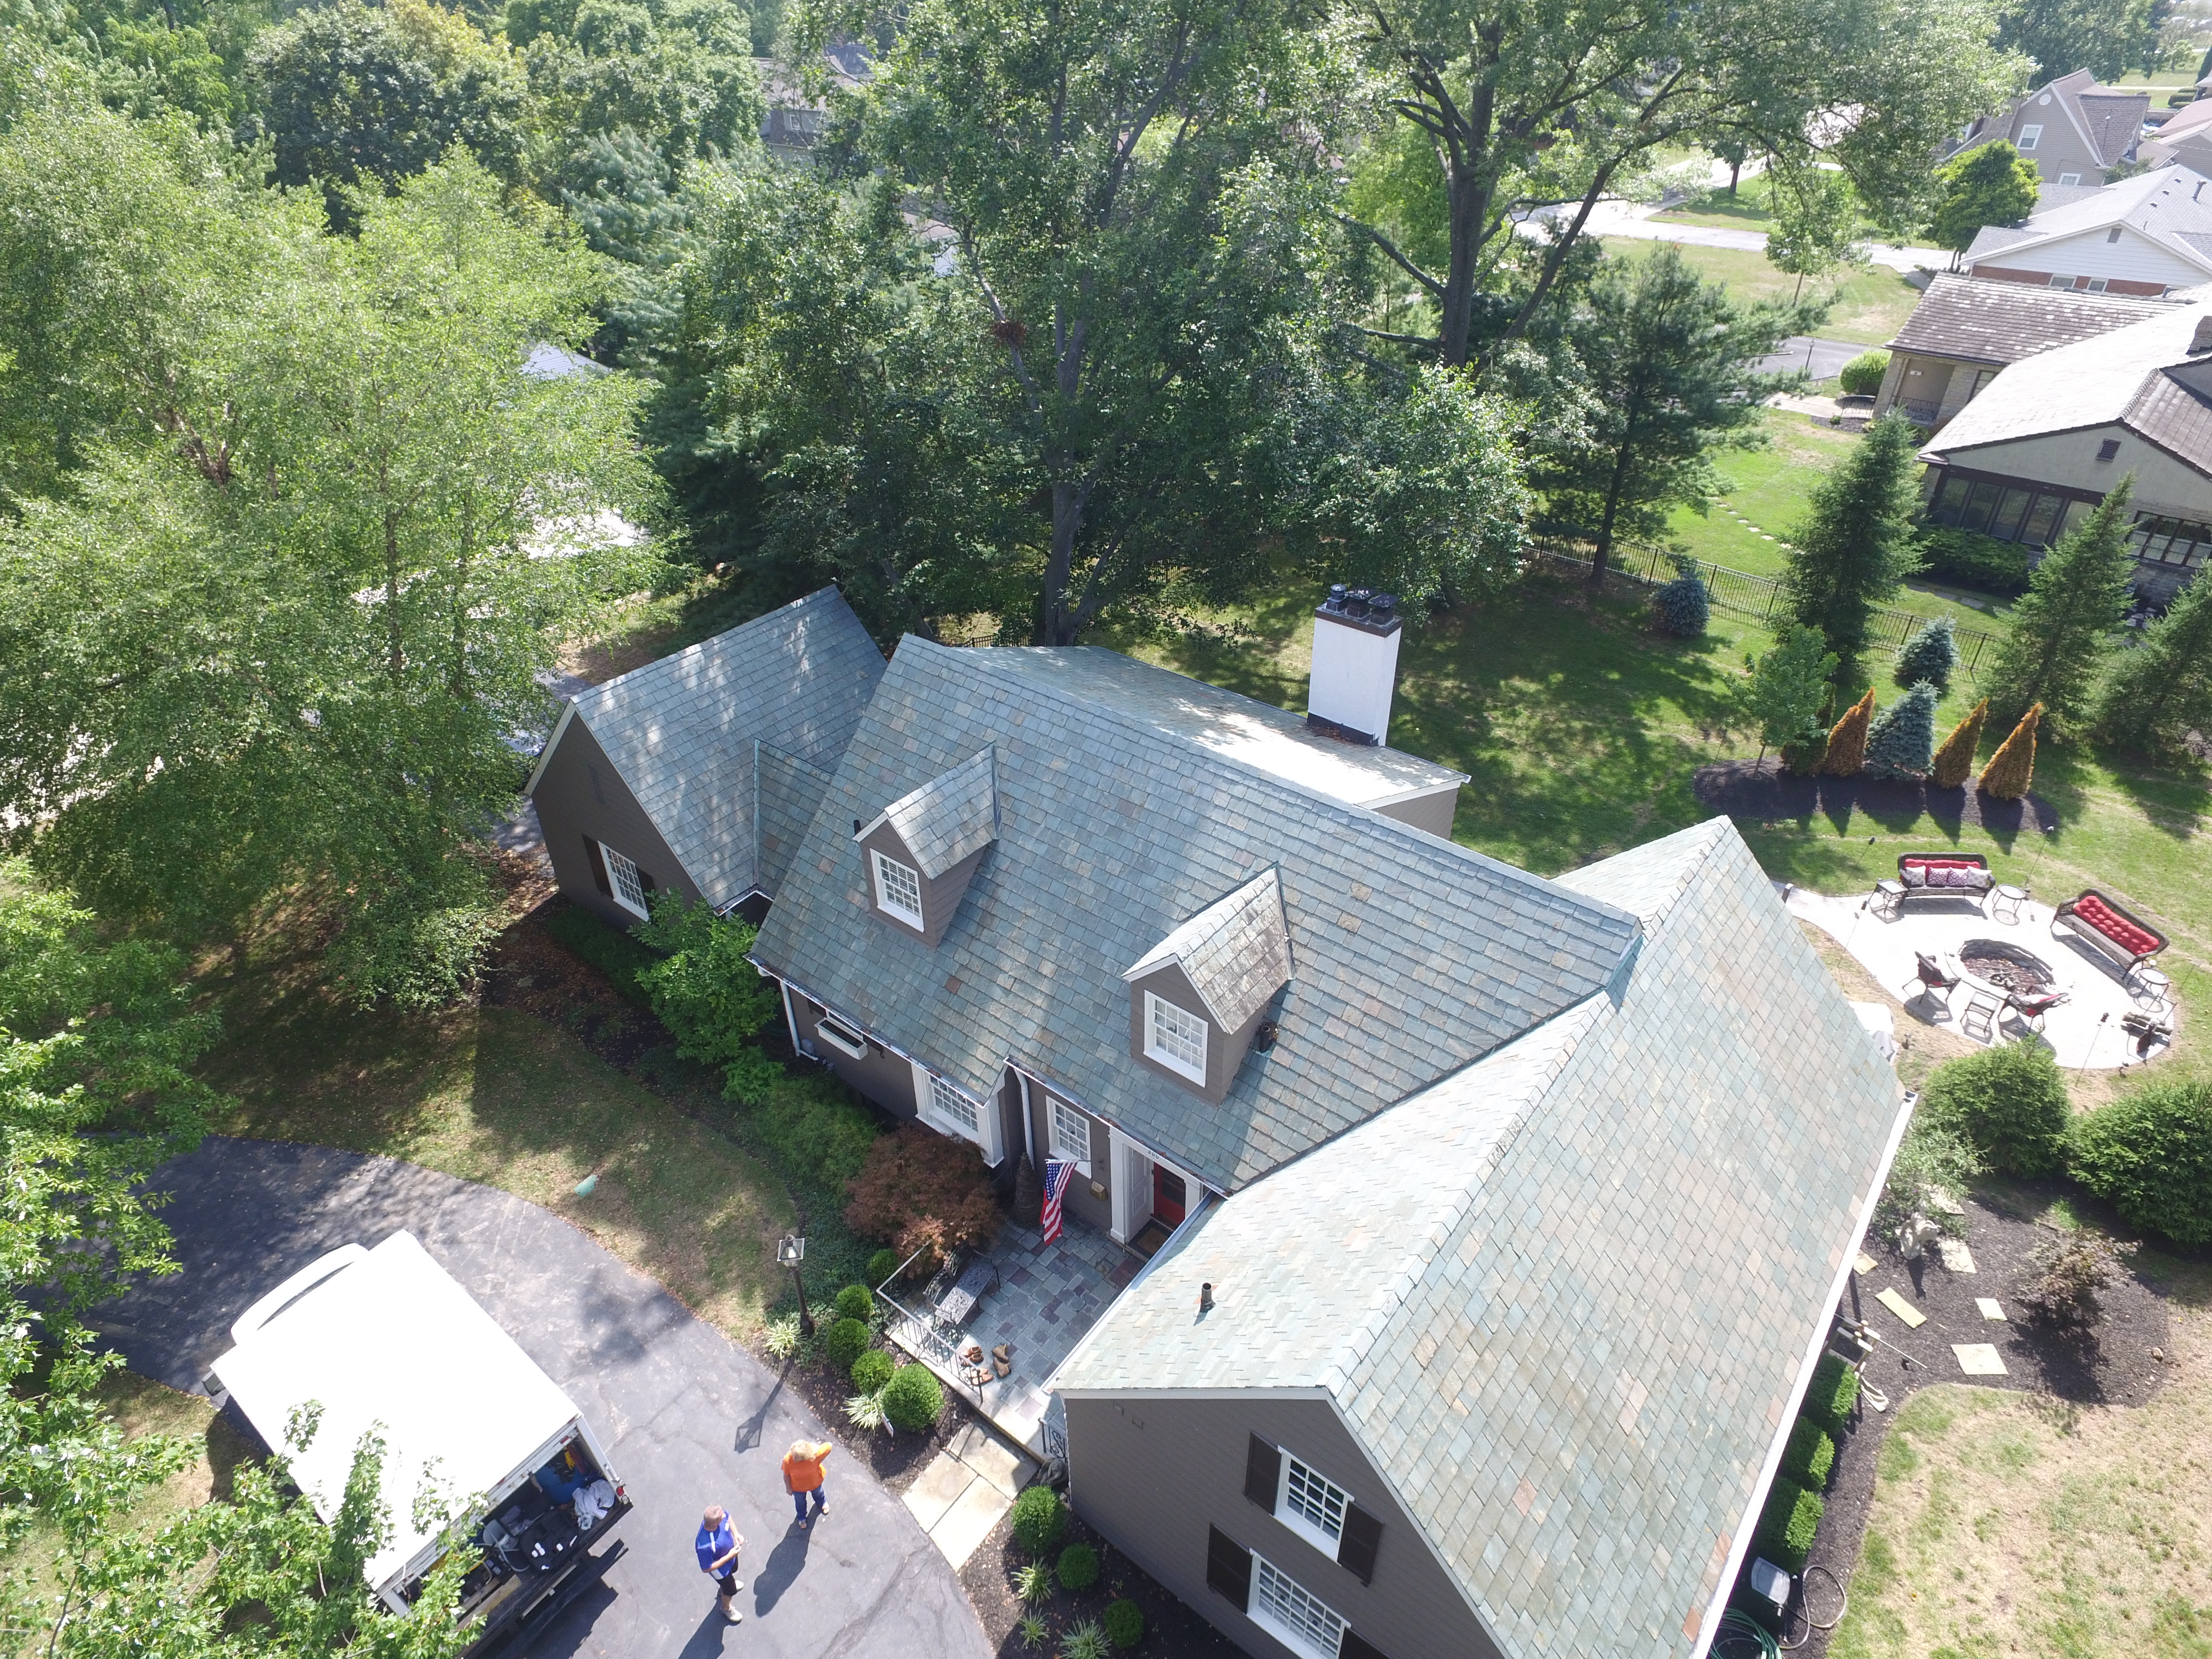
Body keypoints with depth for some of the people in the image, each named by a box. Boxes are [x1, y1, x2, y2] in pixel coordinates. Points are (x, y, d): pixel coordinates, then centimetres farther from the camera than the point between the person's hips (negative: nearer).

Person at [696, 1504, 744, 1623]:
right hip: (720, 1568, -5)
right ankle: (727, 1609, 57)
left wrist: (736, 1533, -15)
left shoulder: (722, 1515, -33)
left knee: (733, 1570, 37)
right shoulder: (705, 1546, -49)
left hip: (730, 1553, 5)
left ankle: (725, 1585, 71)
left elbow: (728, 1516, -6)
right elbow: (706, 1569, -31)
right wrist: (729, 1557, -29)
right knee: (731, 1590, 23)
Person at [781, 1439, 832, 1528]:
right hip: (798, 1487, 0)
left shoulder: (815, 1454, -42)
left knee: (818, 1493, 33)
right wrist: (788, 1488, -5)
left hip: (814, 1482, 0)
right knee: (800, 1502, 29)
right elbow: (786, 1474, -20)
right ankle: (802, 1517, 63)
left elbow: (829, 1446, -26)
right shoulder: (788, 1460, -40)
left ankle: (822, 1503, 69)